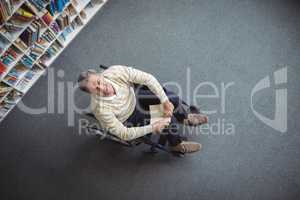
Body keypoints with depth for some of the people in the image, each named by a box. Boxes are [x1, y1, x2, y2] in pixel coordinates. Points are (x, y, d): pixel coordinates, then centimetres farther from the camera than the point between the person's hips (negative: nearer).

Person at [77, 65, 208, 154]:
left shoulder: (116, 71, -31)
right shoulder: (100, 108, -37)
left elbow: (148, 78, -24)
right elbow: (124, 134, -28)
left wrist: (165, 101, -29)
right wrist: (152, 128, -32)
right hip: (126, 120, -4)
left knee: (171, 98, -6)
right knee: (166, 118, -17)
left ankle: (186, 117, 26)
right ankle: (176, 144, 14)